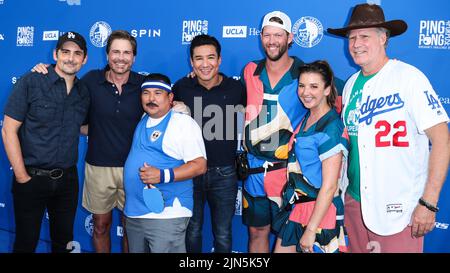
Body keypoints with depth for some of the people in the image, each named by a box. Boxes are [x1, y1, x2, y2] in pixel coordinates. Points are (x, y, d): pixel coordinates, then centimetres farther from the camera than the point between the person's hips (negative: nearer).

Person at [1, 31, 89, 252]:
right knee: (26, 242, 11)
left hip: (67, 178, 4)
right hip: (32, 178, -4)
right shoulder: (30, 83, -9)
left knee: (64, 241, 17)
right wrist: (22, 177, -12)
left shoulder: (83, 92, 5)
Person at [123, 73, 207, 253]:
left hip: (166, 213, -7)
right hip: (133, 212, 7)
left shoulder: (183, 122, -9)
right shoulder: (143, 121, 12)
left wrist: (163, 176, -24)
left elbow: (199, 165, -16)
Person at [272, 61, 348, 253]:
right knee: (282, 248, 16)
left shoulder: (331, 129, -19)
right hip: (295, 206, 8)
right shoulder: (306, 118, 5)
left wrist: (311, 230, -19)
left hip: (320, 211, -7)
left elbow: (329, 187, -20)